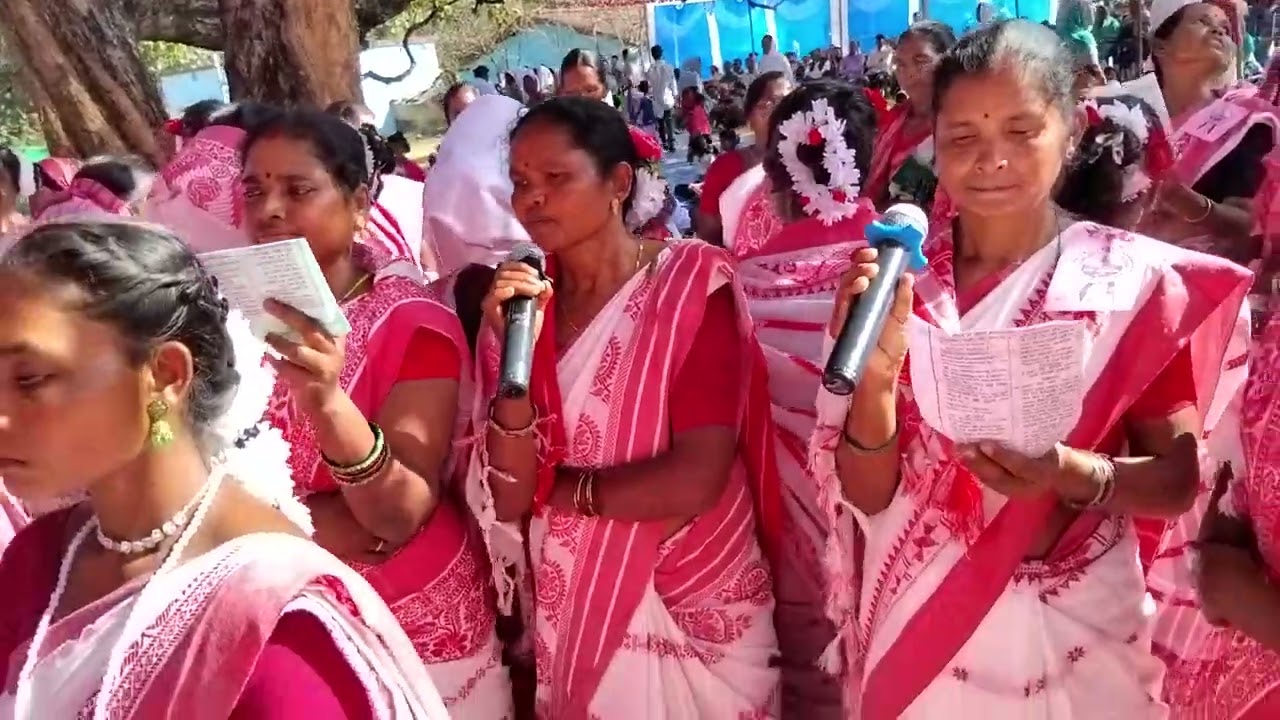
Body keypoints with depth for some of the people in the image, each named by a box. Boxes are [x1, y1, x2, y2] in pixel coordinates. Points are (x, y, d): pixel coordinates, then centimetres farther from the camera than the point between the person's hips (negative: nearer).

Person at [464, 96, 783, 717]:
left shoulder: (691, 284, -13)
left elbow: (696, 480, -22)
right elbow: (507, 501, -8)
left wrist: (552, 486, -10)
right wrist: (516, 351, -20)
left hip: (689, 620, -3)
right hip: (566, 620, 4)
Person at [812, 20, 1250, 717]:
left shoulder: (1136, 279, -10)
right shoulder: (894, 277, -7)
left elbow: (1177, 478, -6)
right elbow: (868, 495, -8)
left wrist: (1071, 473, -25)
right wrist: (878, 368, -26)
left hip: (1072, 636, -1)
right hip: (914, 633, 1)